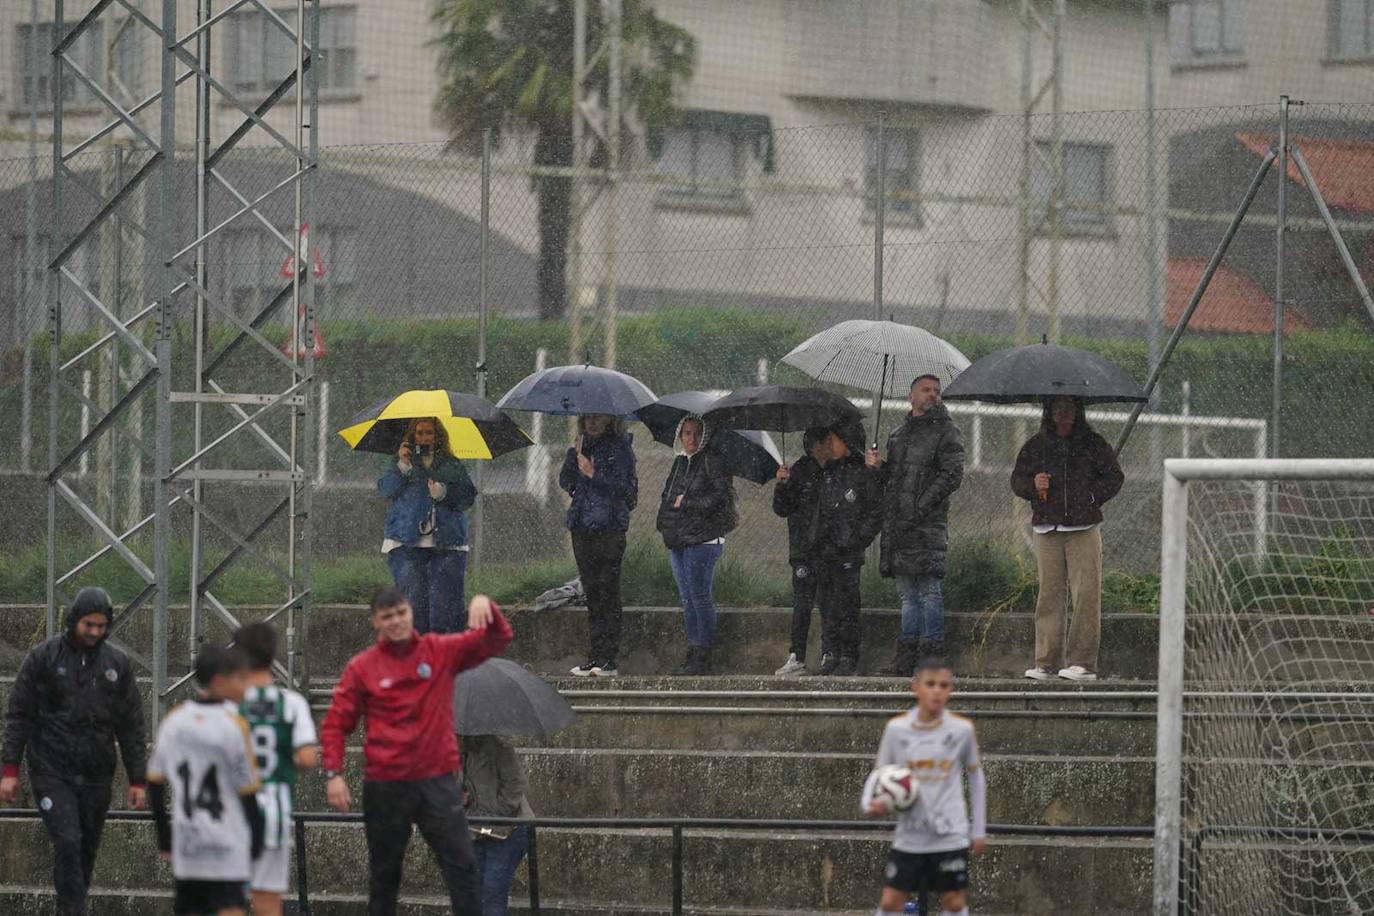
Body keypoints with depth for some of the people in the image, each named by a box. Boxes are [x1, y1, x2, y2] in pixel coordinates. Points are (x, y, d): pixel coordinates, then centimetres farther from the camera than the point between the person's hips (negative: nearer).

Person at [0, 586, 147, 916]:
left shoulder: (117, 664, 6)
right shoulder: (43, 657, -2)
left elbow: (132, 725, 9)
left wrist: (137, 779, 5)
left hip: (96, 776, 3)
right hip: (52, 773, -3)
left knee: (87, 849, 7)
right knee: (67, 843, -16)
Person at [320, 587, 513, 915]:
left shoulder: (441, 651, 3)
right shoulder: (361, 667, 0)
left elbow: (497, 640, -1)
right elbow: (335, 725, 2)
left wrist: (485, 607, -22)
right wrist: (334, 774, -10)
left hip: (437, 780, 1)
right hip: (385, 786, 0)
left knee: (462, 865, -7)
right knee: (385, 875, 10)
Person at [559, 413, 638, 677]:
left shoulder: (619, 447, -2)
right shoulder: (583, 446, 15)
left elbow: (625, 487, -9)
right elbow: (565, 482, 9)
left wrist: (594, 475, -14)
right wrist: (575, 455, -4)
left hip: (610, 528, -6)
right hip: (582, 529, 6)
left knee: (608, 593, -7)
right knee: (592, 594, 7)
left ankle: (608, 660, -7)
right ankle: (595, 657, 9)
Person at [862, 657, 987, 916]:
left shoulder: (962, 729, -4)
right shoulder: (896, 729, -5)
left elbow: (975, 777, 9)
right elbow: (878, 774, 6)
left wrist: (979, 830, 11)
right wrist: (870, 803, -16)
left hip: (950, 836, 0)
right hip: (908, 837, 0)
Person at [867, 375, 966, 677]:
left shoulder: (946, 432, 1)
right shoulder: (897, 435, 22)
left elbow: (952, 476, -9)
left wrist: (918, 510, -17)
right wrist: (879, 466, 4)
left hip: (928, 525, -7)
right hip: (898, 525, 7)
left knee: (929, 590, -8)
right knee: (908, 593, 8)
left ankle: (933, 655, -8)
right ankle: (906, 655, 10)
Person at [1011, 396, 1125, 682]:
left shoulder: (1093, 444, 6)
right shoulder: (1035, 446, 10)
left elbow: (1114, 477, 9)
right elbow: (1017, 480, 14)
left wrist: (1091, 497, -4)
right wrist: (1033, 485, -8)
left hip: (1083, 530, -2)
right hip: (1046, 531, 2)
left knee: (1085, 594, -8)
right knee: (1049, 595, 1)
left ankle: (1082, 662, -7)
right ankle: (1045, 663, 2)